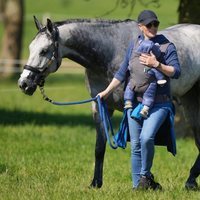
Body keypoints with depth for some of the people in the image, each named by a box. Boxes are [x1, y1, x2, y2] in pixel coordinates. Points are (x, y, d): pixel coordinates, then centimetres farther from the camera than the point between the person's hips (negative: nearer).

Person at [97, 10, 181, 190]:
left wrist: (156, 64, -22)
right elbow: (122, 73, 17)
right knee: (136, 146, 6)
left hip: (158, 104, -5)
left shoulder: (167, 46, -3)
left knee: (146, 137, -24)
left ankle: (146, 175, -3)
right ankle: (137, 185, 14)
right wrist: (107, 91, 13)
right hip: (135, 102, 5)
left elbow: (176, 72, -10)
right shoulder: (134, 45, 10)